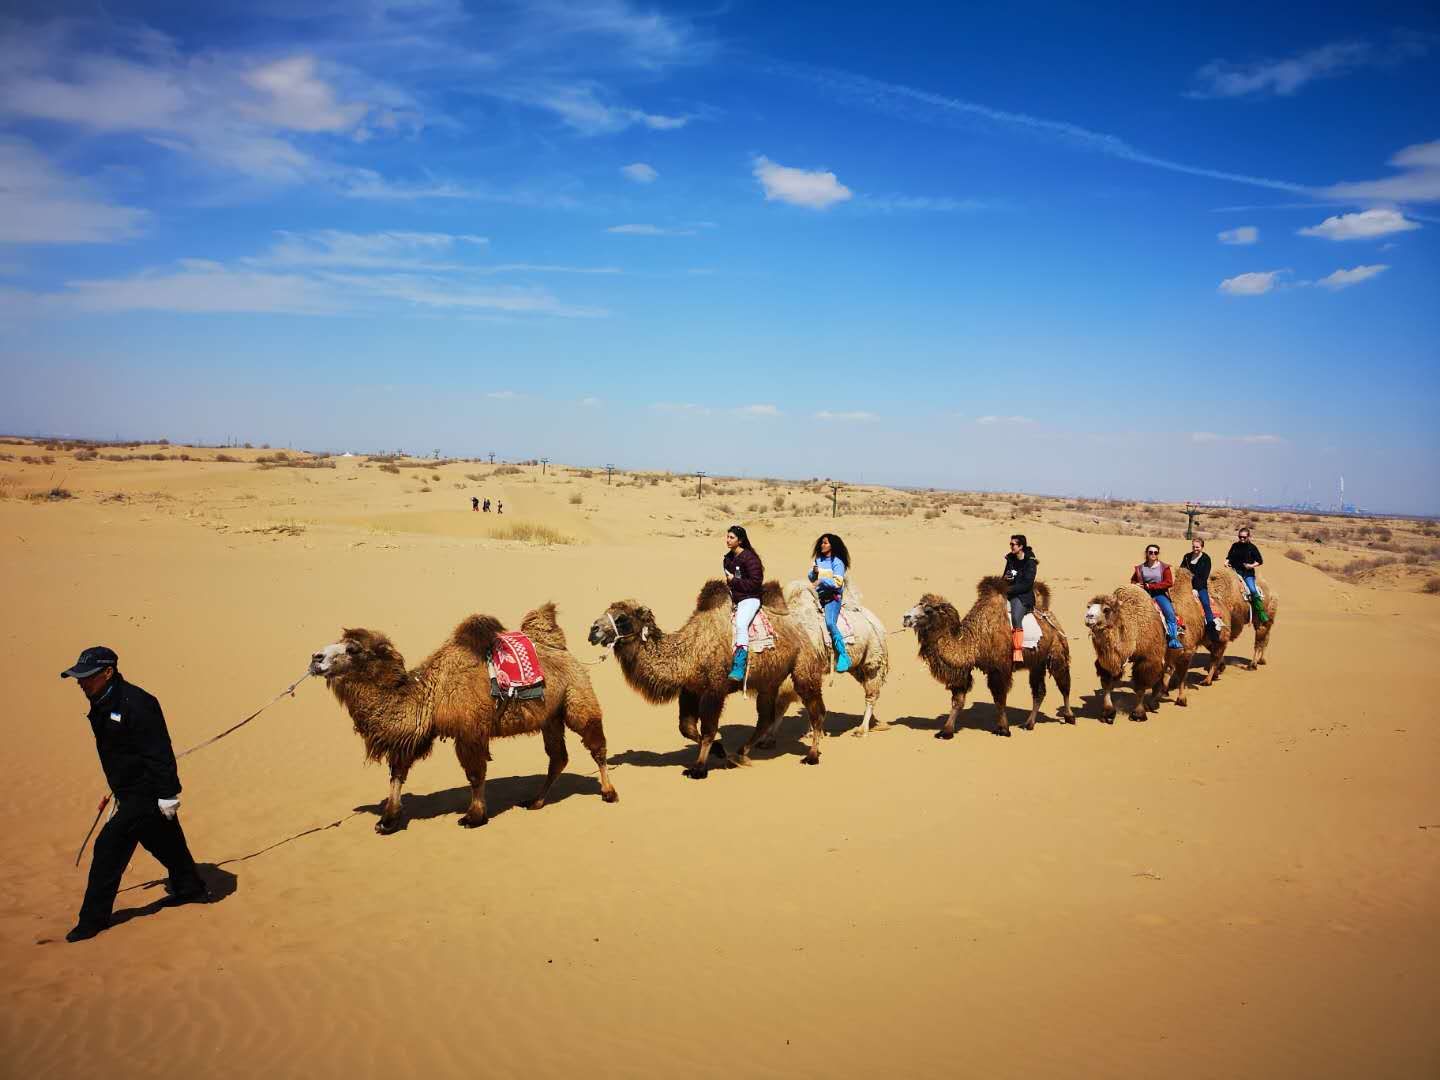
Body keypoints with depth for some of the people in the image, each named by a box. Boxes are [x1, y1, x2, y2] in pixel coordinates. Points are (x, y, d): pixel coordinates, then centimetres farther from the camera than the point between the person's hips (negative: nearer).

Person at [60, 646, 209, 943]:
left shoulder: (135, 703, -24)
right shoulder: (101, 705, 6)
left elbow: (159, 753, -25)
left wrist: (167, 795, -24)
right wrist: (118, 789, 24)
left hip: (146, 793, -10)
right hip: (130, 792, 10)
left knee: (109, 848, -7)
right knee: (164, 843, 21)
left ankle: (93, 919, 3)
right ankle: (191, 890, 38)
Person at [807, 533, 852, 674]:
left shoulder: (837, 562, -7)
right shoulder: (818, 560, 13)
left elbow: (837, 583, -15)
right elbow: (811, 578, 15)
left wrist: (822, 579, -18)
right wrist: (813, 572, -6)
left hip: (833, 597, -7)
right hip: (819, 595, 7)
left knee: (830, 623, -25)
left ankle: (843, 656, -22)